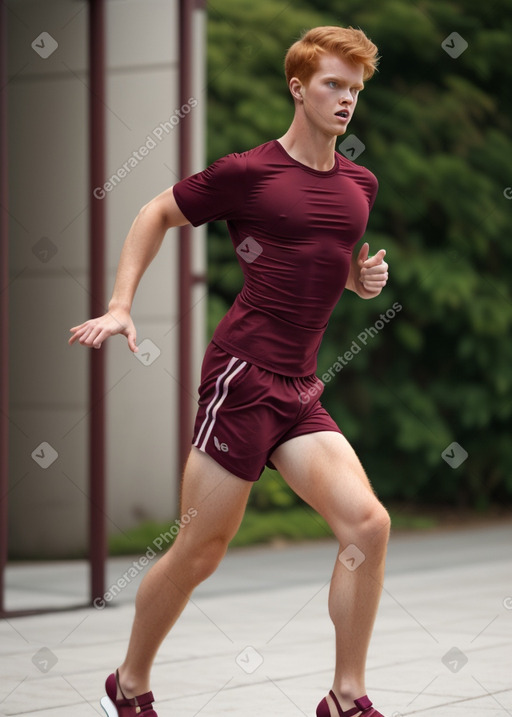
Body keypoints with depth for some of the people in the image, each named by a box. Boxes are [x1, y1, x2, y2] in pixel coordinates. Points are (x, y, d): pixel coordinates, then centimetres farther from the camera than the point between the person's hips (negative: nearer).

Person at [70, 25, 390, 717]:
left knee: (367, 524, -10)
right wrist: (120, 306, -1)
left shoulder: (360, 184, 14)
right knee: (199, 551, 0)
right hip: (243, 372, -6)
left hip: (300, 389, 6)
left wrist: (366, 276, 7)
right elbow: (156, 214, 7)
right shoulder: (247, 172, -5)